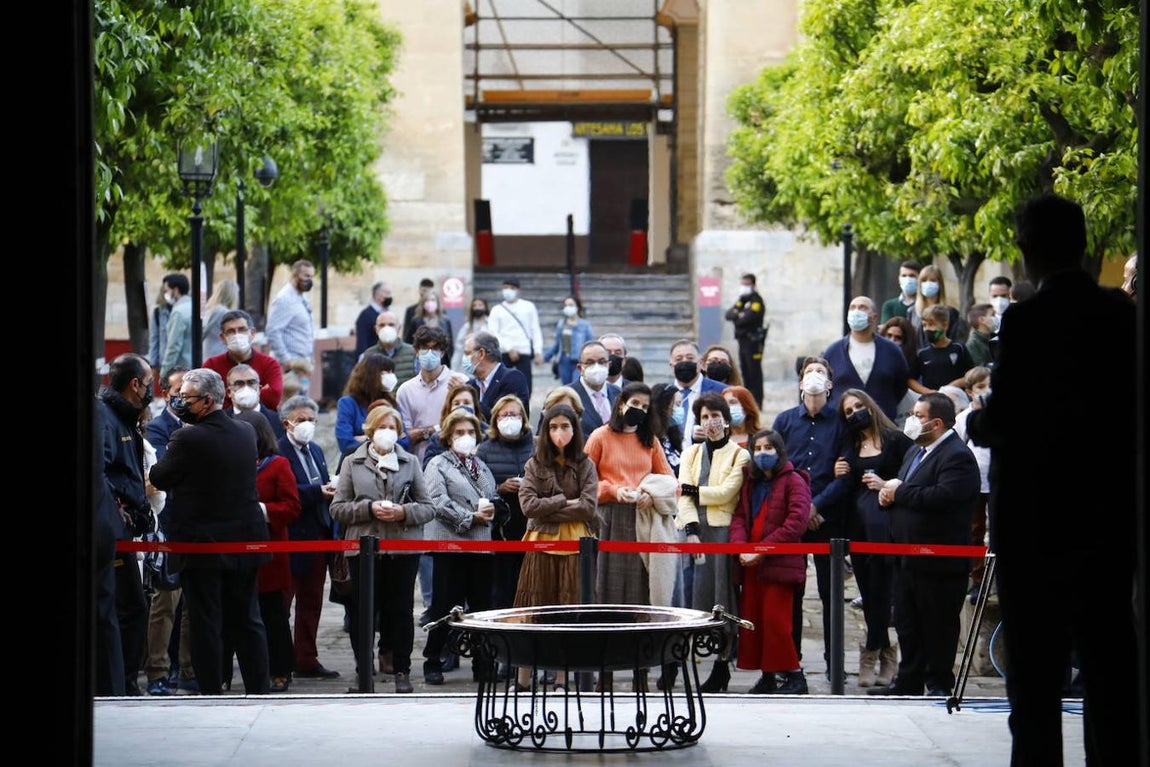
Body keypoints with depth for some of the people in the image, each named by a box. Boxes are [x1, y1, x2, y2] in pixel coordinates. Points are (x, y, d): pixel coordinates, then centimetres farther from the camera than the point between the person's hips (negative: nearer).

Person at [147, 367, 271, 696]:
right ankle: (258, 690, 15)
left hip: (201, 545, -6)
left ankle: (212, 694, 3)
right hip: (244, 542, 6)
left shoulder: (187, 438, -18)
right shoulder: (246, 432, 2)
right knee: (248, 621, 13)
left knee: (205, 625, 1)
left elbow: (158, 478, -10)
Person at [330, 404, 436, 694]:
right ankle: (363, 670, 10)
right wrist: (369, 509, -12)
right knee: (363, 610, 1)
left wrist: (404, 512, -12)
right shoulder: (353, 463, 7)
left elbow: (428, 507, 7)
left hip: (404, 548, 1)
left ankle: (402, 672, 11)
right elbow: (337, 508, 2)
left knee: (401, 609, 3)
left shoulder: (410, 462, 9)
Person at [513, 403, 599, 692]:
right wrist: (565, 502, -8)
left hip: (576, 544, 0)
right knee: (535, 609, 0)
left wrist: (549, 511, -8)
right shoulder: (535, 464, 6)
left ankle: (562, 677, 7)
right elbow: (528, 504, -6)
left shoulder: (585, 465, 6)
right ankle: (523, 678, 4)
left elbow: (589, 506, -6)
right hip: (541, 542, 0)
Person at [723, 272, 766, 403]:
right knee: (745, 370, 12)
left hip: (753, 340, -8)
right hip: (742, 340, 8)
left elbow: (748, 318, -20)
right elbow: (728, 314, 8)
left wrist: (735, 317, -2)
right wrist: (738, 315, -12)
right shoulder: (741, 300, 18)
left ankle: (757, 401, -5)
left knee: (754, 371, -6)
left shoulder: (756, 301, -8)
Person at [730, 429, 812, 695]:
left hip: (780, 563, -7)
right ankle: (767, 676, 12)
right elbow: (739, 516, 10)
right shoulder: (749, 482, 17)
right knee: (752, 619, 5)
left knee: (775, 620, -11)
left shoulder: (793, 481, -4)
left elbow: (796, 523, -14)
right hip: (750, 564, 7)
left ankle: (794, 675, -3)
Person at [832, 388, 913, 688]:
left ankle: (870, 655, -4)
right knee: (868, 593, 5)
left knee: (879, 589, -8)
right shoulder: (850, 445, 16)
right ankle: (887, 656, 12)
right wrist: (839, 475, 1)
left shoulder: (896, 439, -1)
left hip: (885, 526, -6)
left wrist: (886, 484, -15)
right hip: (857, 524, 6)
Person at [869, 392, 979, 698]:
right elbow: (901, 493, 21)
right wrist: (889, 493, -4)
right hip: (908, 558, 9)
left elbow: (943, 496, -28)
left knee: (938, 626, 0)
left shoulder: (957, 456, -14)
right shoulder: (914, 452, 18)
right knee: (907, 624, 14)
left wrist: (899, 492, -17)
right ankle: (909, 682, 22)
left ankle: (939, 683, 8)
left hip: (938, 561, -9)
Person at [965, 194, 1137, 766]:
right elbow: (1132, 405, 8)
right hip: (1111, 509, 5)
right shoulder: (1123, 313, 3)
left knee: (1035, 660, 0)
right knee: (1109, 654, 10)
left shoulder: (1027, 321, -14)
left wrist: (977, 422, 4)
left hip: (1037, 513, -5)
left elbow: (1005, 417, -16)